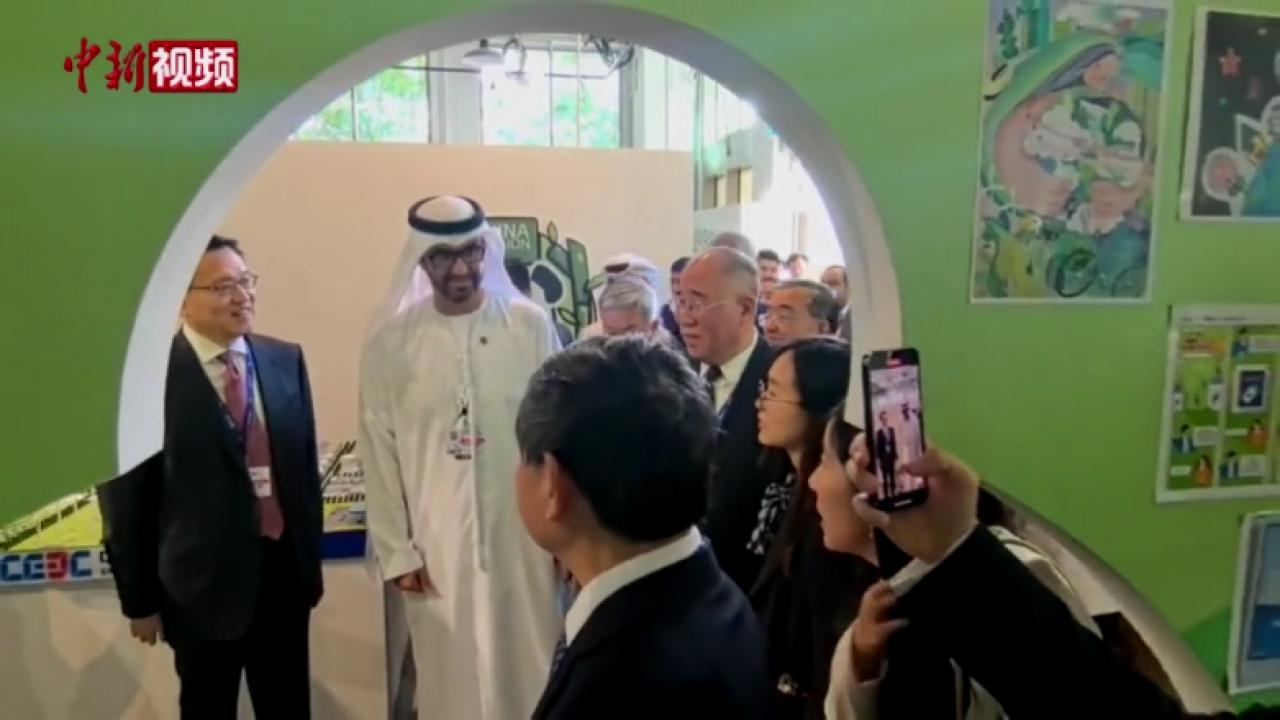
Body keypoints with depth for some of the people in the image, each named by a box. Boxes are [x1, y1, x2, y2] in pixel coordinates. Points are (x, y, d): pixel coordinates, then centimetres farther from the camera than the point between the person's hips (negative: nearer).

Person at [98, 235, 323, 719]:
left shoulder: (286, 361, 2)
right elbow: (125, 496, -8)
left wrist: (311, 560, 10)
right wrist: (140, 599, -3)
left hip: (283, 571, 4)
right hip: (203, 583, -4)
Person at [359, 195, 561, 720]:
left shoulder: (530, 325, -5)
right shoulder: (390, 340, -4)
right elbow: (379, 453, 0)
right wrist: (396, 550, 0)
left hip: (522, 538, 0)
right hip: (435, 545, 0)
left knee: (530, 677, 14)